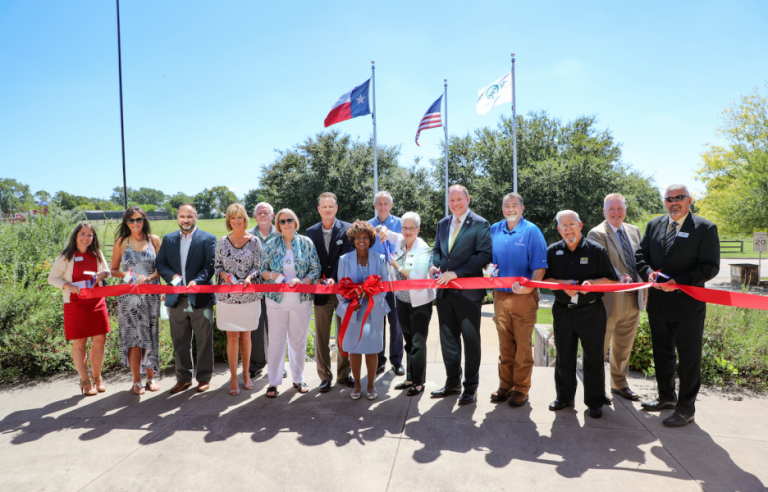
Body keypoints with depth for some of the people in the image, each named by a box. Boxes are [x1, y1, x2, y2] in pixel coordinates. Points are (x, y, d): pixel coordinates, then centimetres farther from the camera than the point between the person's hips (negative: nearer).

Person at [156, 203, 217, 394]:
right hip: (176, 298, 4)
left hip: (200, 298, -3)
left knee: (204, 341, 6)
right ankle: (183, 378, 26)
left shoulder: (208, 239, -1)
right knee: (180, 342, 12)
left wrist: (196, 281, -23)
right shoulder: (168, 239, 12)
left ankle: (204, 378, 19)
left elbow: (210, 264, -9)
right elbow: (160, 263, 6)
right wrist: (174, 277, -12)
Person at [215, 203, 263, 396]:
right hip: (227, 296, 0)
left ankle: (246, 373, 26)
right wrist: (224, 274, -12)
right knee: (232, 337, 2)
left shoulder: (254, 241, 0)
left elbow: (258, 266, 1)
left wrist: (249, 277, -18)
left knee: (246, 335, 10)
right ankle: (233, 377, 13)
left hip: (249, 296, 0)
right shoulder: (222, 242, 3)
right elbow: (217, 265, 9)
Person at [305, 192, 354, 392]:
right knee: (321, 336, 7)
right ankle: (325, 377, 18)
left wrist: (334, 279, -19)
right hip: (321, 291, 2)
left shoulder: (347, 229, -2)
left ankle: (344, 374, 23)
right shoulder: (311, 231, 6)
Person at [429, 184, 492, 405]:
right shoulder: (442, 224, 13)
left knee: (471, 339, 5)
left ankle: (471, 386, 20)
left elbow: (484, 255, -13)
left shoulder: (480, 224, -6)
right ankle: (452, 382, 29)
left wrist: (456, 273, -19)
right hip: (445, 290, 6)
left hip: (468, 291, -6)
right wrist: (434, 264, -2)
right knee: (448, 339, 13)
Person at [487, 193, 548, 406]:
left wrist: (530, 286, -23)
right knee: (505, 343, 11)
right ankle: (505, 385, 21)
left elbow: (540, 266, -9)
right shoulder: (494, 230, 8)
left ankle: (521, 388, 14)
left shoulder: (532, 231, -4)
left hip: (524, 296, -4)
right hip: (500, 295, 4)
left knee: (523, 343, 3)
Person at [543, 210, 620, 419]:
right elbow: (544, 279, 4)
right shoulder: (553, 251, 6)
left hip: (591, 312, -2)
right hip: (562, 311, 2)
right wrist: (562, 284, -14)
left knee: (593, 358, 5)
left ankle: (595, 401, 19)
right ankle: (564, 396, 26)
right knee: (564, 357, 12)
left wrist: (593, 282, -19)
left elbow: (612, 280, 0)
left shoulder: (596, 250, 0)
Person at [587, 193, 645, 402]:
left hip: (633, 299, 7)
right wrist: (619, 278, -36)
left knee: (624, 347, 18)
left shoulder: (634, 231, 12)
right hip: (610, 300, -6)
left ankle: (619, 384, 34)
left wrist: (644, 291, 14)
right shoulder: (597, 234, -10)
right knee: (600, 347, 5)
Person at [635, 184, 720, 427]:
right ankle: (666, 396, 36)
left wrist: (678, 282, -22)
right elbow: (640, 254, 11)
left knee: (689, 357, 6)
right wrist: (648, 273, -9)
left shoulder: (705, 229, -7)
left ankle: (686, 408, 19)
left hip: (687, 304, -5)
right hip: (658, 303, 5)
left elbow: (710, 267, -11)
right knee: (661, 352, 18)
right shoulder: (654, 225, 8)